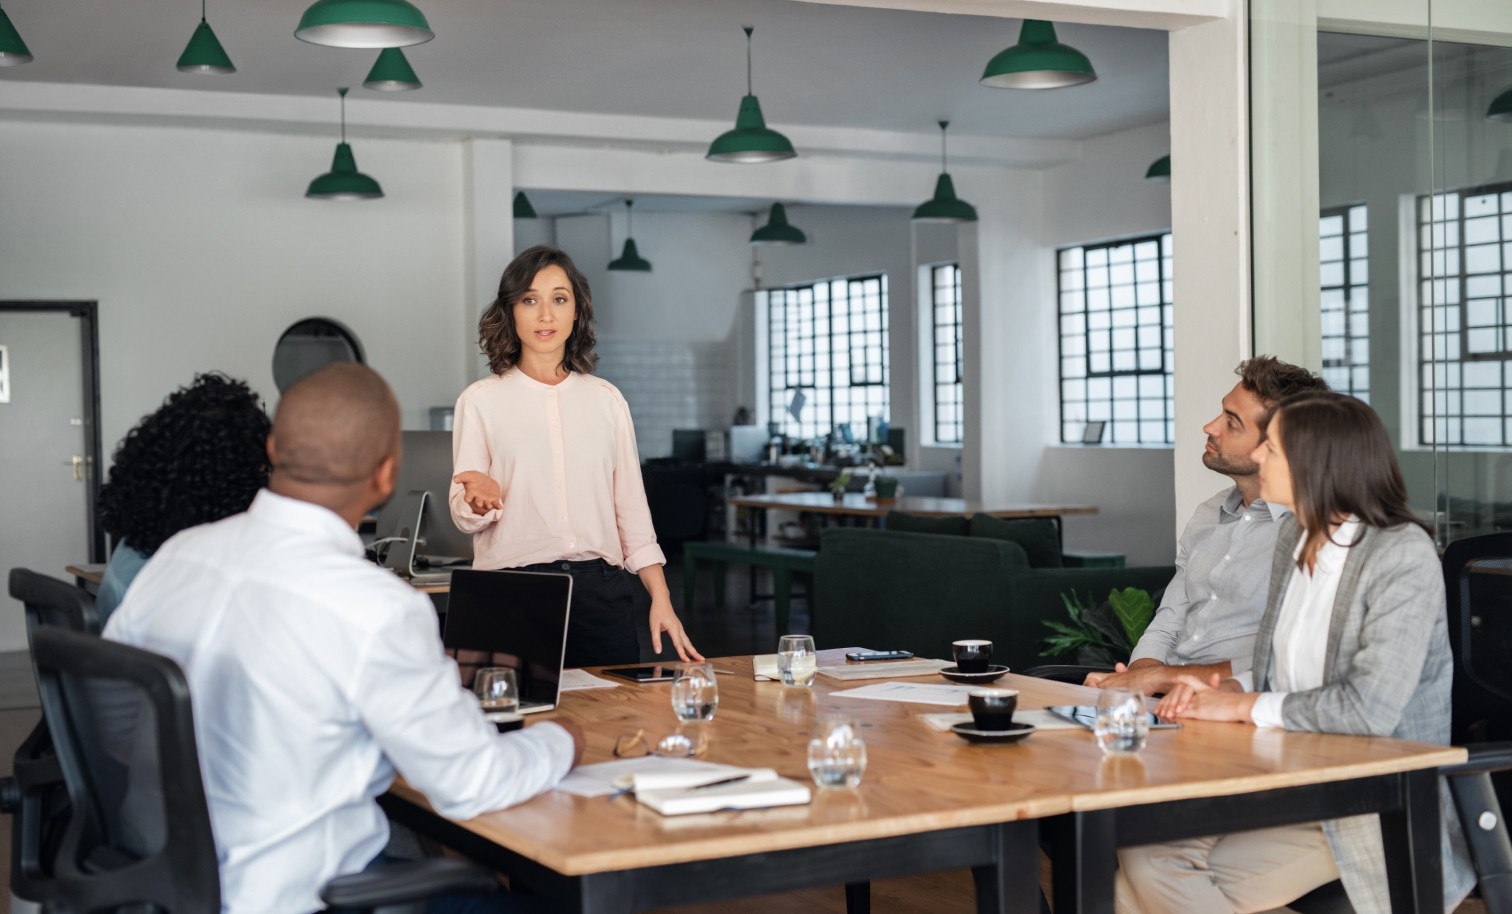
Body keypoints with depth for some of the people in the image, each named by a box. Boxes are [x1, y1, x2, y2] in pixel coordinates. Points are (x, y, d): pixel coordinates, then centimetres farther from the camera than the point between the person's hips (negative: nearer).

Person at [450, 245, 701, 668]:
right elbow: (463, 515, 1)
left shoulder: (607, 400, 11)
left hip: (601, 589, 2)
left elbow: (632, 509, 11)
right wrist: (480, 500, -23)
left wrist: (661, 598, 3)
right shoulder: (480, 401, 3)